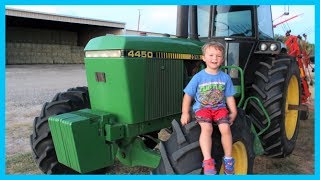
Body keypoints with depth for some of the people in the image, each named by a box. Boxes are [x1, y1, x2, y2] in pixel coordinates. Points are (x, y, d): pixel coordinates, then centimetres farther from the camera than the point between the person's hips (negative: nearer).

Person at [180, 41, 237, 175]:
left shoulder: (225, 77, 5)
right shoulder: (198, 77, -3)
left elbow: (229, 97, 12)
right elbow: (188, 95, 1)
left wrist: (233, 112, 3)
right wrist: (185, 113, -3)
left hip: (220, 108, 2)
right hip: (202, 108, -2)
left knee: (225, 128, -23)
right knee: (207, 128, -30)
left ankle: (228, 159, -4)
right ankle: (207, 161, -24)